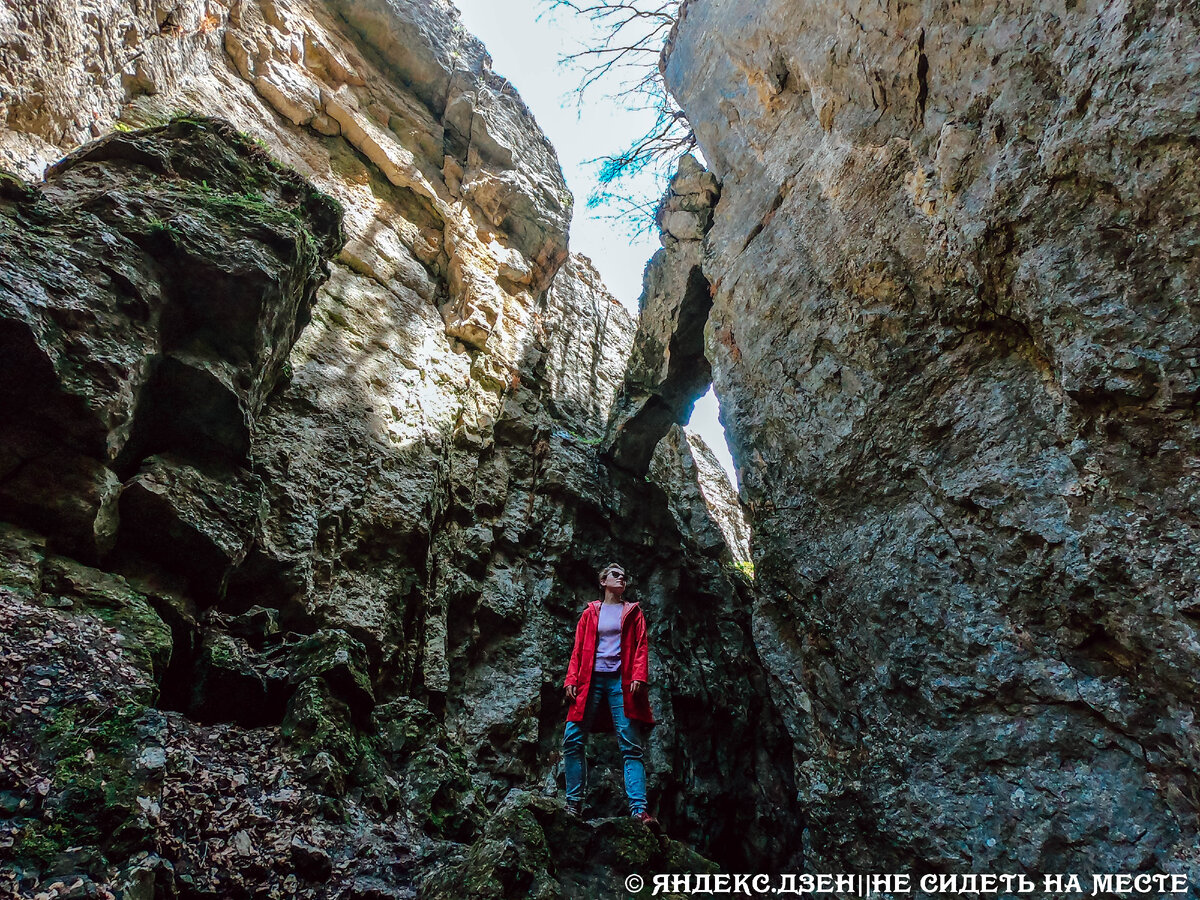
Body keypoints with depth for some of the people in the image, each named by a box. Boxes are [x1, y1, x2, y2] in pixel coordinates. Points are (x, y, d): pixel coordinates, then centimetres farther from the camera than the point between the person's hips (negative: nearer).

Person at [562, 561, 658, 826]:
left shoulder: (633, 612, 17)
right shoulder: (591, 612, 18)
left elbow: (641, 646, 7)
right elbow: (578, 649, 14)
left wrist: (638, 677, -8)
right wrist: (571, 680, 2)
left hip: (621, 682, -1)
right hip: (591, 680, 1)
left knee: (631, 745, -7)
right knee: (572, 740, -6)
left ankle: (639, 809, -9)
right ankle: (574, 803, 6)